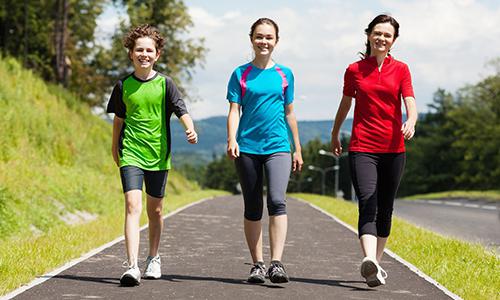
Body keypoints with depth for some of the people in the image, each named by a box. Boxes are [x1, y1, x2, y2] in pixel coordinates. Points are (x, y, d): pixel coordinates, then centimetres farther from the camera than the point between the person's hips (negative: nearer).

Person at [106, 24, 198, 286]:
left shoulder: (165, 84, 0)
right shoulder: (123, 85, 3)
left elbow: (181, 110, -9)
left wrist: (190, 129, -28)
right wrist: (115, 147, 23)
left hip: (158, 154, 1)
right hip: (130, 154, -1)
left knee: (155, 210, 13)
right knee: (133, 206, -16)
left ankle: (153, 258, 34)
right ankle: (132, 266, -23)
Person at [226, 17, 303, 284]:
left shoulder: (284, 74, 9)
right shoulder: (241, 74, 6)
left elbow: (289, 113, 15)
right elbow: (234, 111, 0)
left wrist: (297, 149, 16)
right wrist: (231, 139, -17)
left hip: (278, 147, 0)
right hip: (247, 147, 0)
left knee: (277, 200, -18)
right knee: (253, 207, 5)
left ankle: (276, 263, -22)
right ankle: (257, 264, 13)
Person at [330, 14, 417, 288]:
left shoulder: (400, 70, 5)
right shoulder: (354, 70, 5)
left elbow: (410, 103, -6)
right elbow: (345, 104, 20)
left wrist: (410, 123, -29)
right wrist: (334, 135, 30)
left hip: (393, 148, 2)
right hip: (362, 148, -2)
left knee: (385, 209, 11)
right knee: (367, 205, -17)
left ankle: (376, 262, 24)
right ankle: (369, 263, -34)